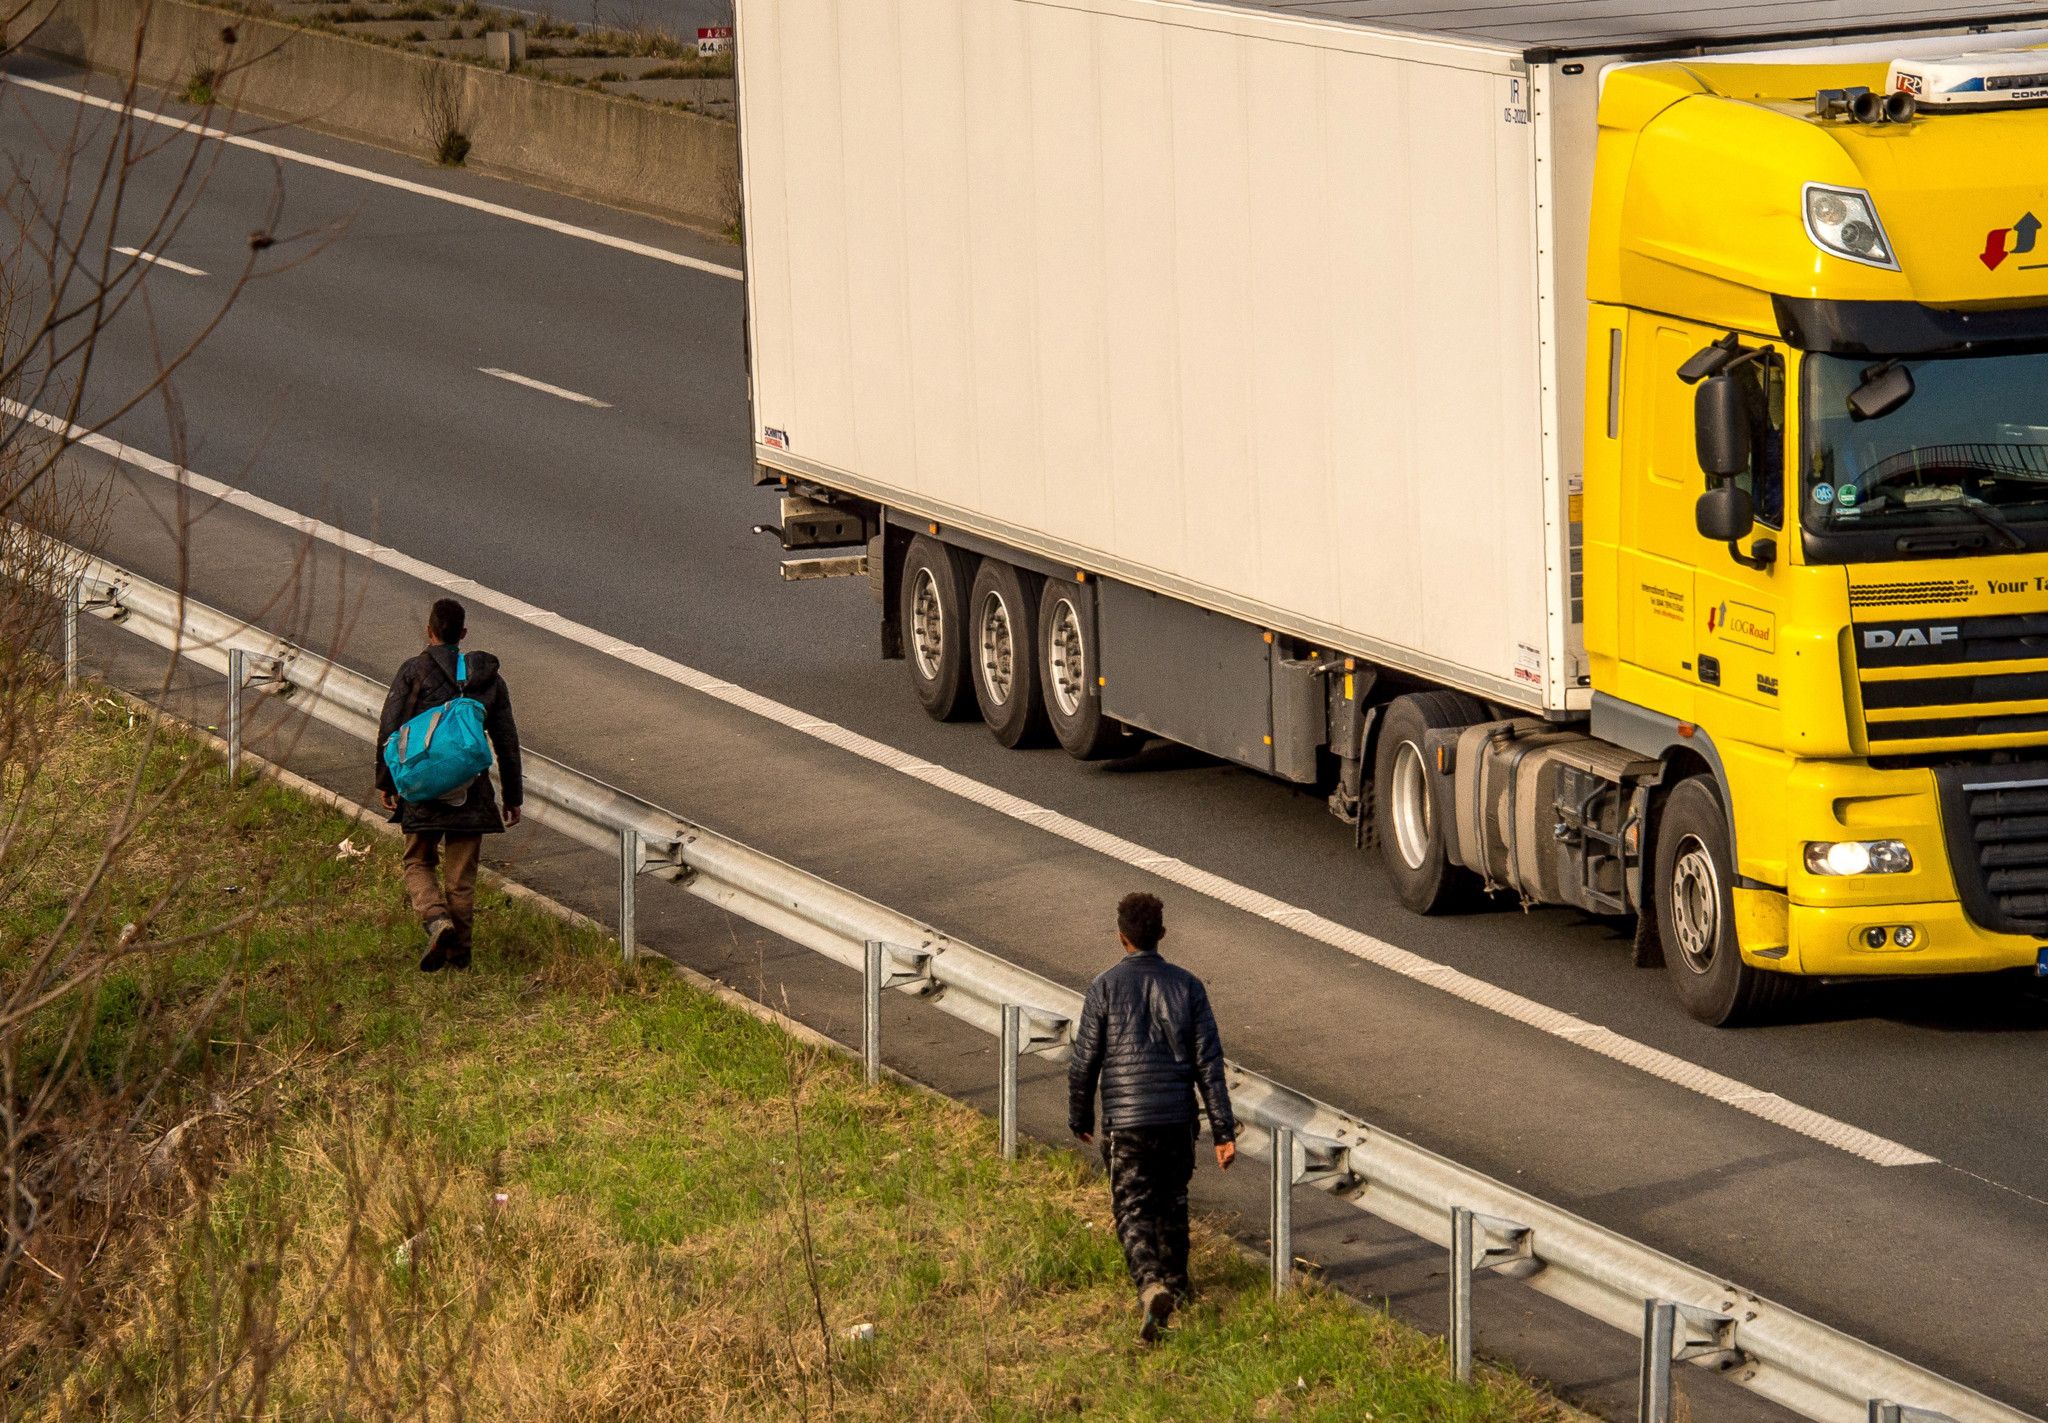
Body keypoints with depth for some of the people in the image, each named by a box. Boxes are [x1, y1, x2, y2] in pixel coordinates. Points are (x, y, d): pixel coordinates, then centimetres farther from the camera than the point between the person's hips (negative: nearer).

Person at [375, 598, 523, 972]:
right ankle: (460, 951, 14)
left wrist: (385, 783, 6)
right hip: (471, 790, 2)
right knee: (462, 872, 11)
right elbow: (507, 743, 9)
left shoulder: (413, 672, -3)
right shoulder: (489, 677, 7)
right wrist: (513, 796, 16)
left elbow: (389, 731, -5)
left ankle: (437, 922, -14)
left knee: (419, 863, 11)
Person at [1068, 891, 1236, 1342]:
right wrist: (1223, 1131, 1)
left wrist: (1080, 1118, 12)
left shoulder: (1105, 988, -7)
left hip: (1125, 1120, -3)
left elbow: (1084, 1062, -4)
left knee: (1133, 1210, 0)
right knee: (1172, 1203, 22)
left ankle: (1151, 1285, -22)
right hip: (1178, 1118, 3)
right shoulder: (1187, 986, -1)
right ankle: (1175, 1282, 35)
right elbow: (1209, 1063, -2)